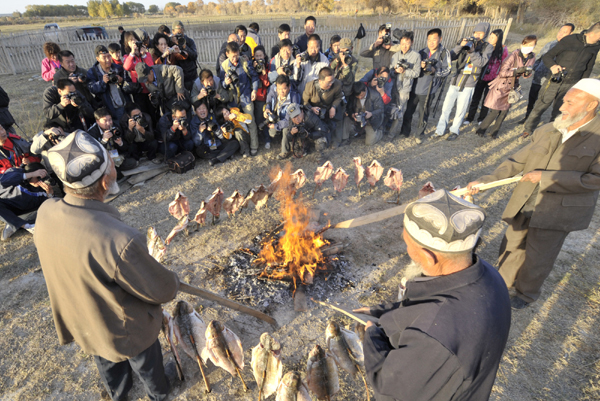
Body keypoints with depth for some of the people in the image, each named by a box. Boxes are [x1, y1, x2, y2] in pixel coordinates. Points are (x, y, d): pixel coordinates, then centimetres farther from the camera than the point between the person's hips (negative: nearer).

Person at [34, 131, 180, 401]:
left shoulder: (45, 213, -22)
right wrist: (173, 282, -5)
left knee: (107, 362, 36)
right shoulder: (119, 241, -45)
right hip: (125, 331, -6)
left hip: (78, 322, 6)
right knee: (146, 362, 29)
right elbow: (161, 291, -28)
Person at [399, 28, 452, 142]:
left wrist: (435, 71, -19)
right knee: (408, 110, 8)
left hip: (428, 90, -3)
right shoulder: (423, 52, 6)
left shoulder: (444, 53, -2)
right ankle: (405, 132, 25)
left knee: (423, 113, 7)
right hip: (415, 87, 3)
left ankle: (418, 135, 23)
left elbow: (448, 70, -3)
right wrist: (420, 66, -12)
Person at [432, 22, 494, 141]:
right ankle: (440, 130, 14)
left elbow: (481, 62, -13)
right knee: (446, 107, 3)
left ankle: (455, 131, 19)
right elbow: (451, 56, -1)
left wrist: (472, 50, -21)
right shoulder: (467, 43, 9)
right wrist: (460, 46, -16)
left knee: (460, 111, 3)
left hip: (468, 85, -2)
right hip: (455, 81, 2)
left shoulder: (488, 47, 3)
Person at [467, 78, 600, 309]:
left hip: (558, 211, -4)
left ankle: (525, 293, 36)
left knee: (537, 259, 10)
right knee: (511, 247, 17)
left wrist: (546, 177, -21)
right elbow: (517, 162, 4)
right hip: (524, 204, 4)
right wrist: (485, 181, -4)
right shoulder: (546, 131, 2)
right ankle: (504, 284, 41)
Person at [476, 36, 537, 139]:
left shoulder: (532, 58, 1)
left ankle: (494, 132, 21)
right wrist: (517, 71, -30)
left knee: (504, 112, 7)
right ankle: (481, 130, 11)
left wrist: (528, 72, -13)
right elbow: (502, 72, -20)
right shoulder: (514, 55, -18)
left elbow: (526, 74, 10)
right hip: (501, 86, -6)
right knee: (494, 112, -6)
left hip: (512, 87, 6)